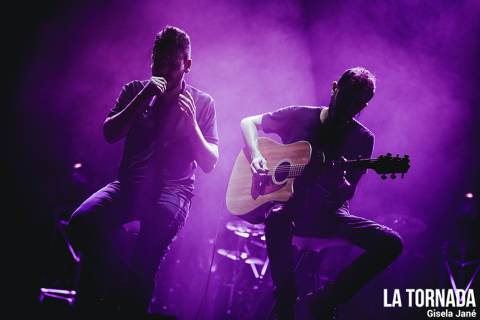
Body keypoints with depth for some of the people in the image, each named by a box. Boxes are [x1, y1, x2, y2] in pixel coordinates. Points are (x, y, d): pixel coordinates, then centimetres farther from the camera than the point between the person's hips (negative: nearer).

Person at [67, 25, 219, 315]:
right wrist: (141, 99, -10)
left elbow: (209, 164, 1)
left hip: (174, 187, -2)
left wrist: (191, 123, -15)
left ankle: (130, 304, -16)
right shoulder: (135, 90, 13)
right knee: (82, 221, -28)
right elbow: (109, 134, -1)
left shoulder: (202, 103, 7)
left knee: (157, 230, -38)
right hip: (130, 183, 2)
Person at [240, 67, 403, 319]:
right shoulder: (300, 116, 3)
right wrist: (256, 155, -11)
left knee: (391, 243, -19)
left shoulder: (361, 138, 4)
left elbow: (348, 194, 1)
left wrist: (340, 182, -24)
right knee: (277, 218, -39)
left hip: (328, 213, 2)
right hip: (290, 205, -2)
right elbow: (248, 122, 9)